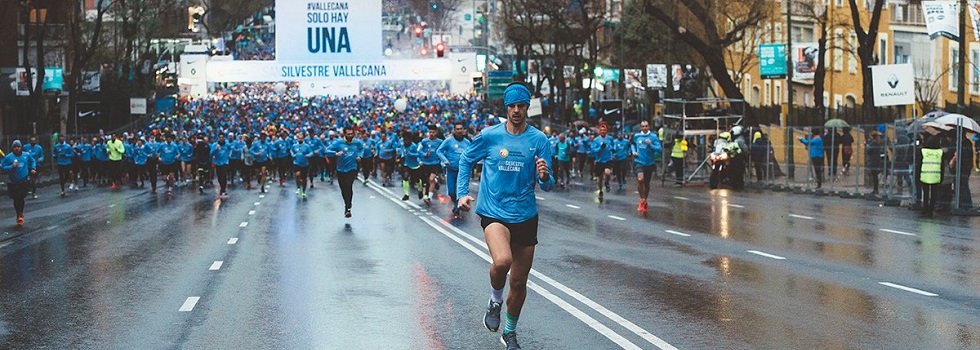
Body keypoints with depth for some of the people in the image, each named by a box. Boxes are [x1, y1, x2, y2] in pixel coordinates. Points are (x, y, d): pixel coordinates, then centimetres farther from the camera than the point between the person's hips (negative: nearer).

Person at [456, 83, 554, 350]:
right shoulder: (489, 136, -2)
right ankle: (495, 301, 0)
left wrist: (544, 177, -25)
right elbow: (466, 161, 14)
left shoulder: (539, 140, -2)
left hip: (526, 216, 2)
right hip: (494, 213, -2)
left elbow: (547, 185, -2)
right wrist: (462, 193, 5)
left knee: (519, 282, 9)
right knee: (502, 260, -31)